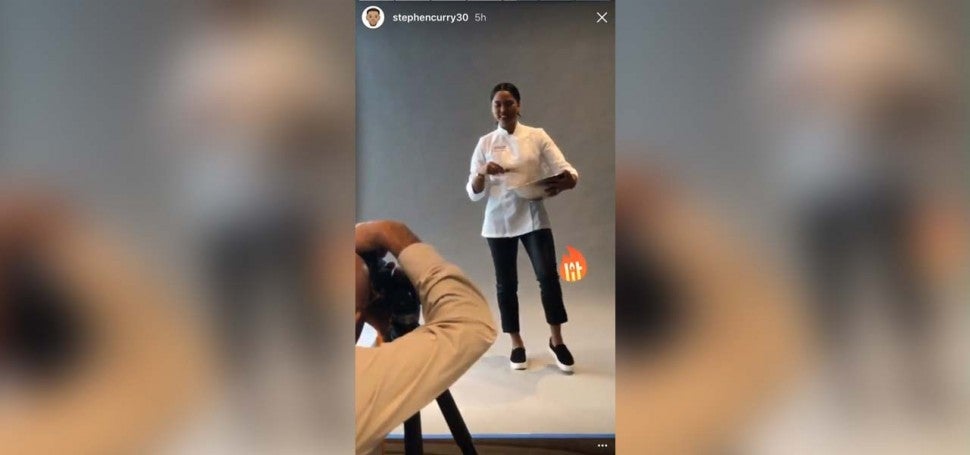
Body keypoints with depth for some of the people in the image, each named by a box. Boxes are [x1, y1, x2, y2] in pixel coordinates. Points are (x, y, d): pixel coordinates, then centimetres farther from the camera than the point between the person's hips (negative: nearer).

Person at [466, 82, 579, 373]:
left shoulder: (537, 136, 1)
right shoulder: (485, 143, 4)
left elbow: (567, 171, -6)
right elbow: (474, 193, 1)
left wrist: (564, 181, -30)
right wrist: (482, 172, -20)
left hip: (532, 217, -1)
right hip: (498, 221, 1)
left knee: (548, 275, -12)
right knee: (506, 284, 6)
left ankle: (556, 341, 6)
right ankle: (517, 344, 22)